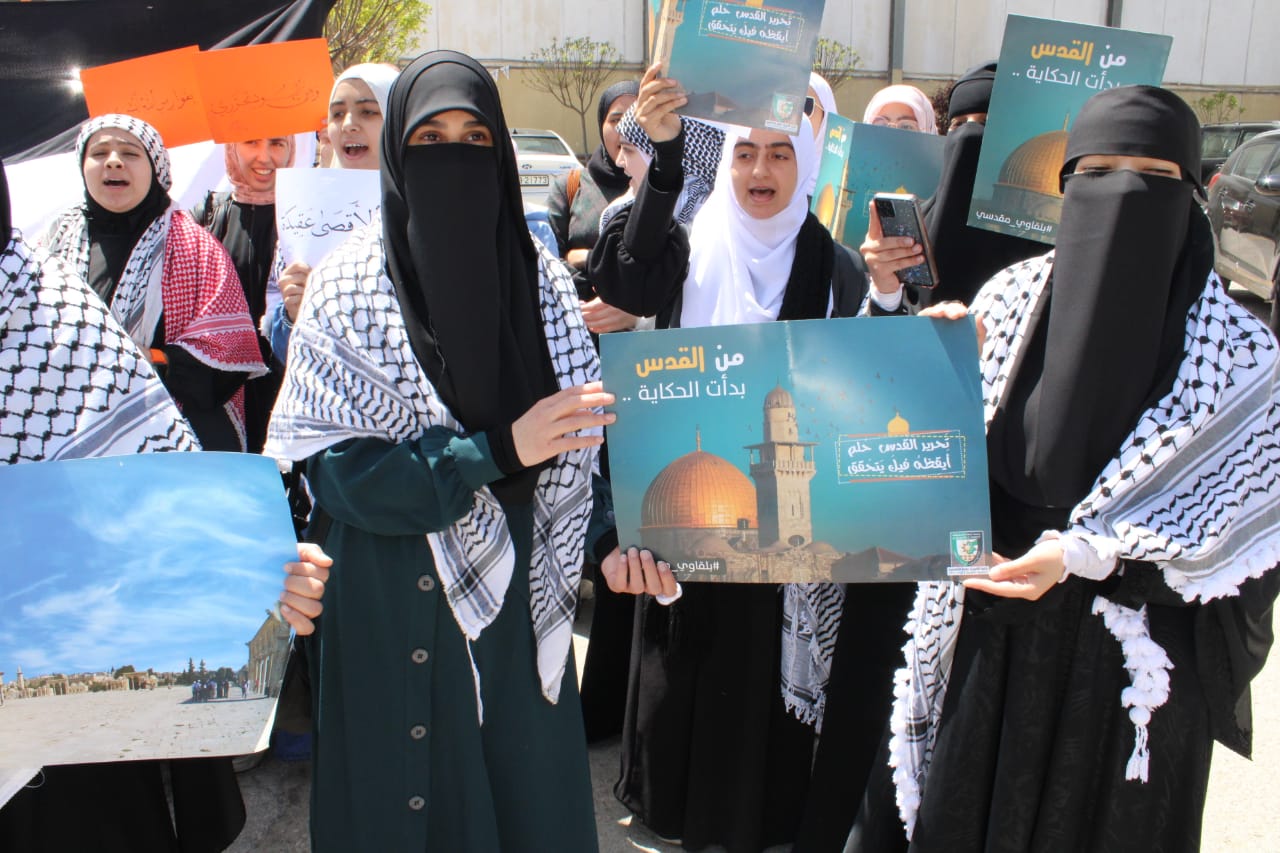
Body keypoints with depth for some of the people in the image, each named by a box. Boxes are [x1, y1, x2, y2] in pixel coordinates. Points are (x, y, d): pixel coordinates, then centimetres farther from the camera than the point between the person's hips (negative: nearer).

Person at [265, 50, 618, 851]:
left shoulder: (543, 278, 1)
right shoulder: (348, 290, -8)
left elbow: (576, 437, 6)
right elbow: (334, 467, -14)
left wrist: (605, 534, -10)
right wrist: (498, 450, -20)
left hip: (521, 596, 3)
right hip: (398, 606, -2)